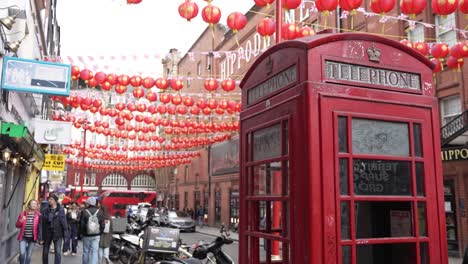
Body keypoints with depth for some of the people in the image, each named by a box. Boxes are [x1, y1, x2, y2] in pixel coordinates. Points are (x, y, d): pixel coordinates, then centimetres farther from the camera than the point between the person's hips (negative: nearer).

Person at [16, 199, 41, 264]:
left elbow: (40, 226, 0)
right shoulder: (23, 214, 2)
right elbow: (17, 225, 8)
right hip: (23, 237, 0)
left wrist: (39, 237, -8)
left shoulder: (38, 215, -1)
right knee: (22, 253, -12)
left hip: (32, 238, 0)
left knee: (29, 255, 8)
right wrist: (21, 221, -12)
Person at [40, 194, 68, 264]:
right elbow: (41, 223, -1)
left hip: (57, 233, -3)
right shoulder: (45, 210, 2)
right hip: (47, 233, 3)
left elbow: (64, 221, -4)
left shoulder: (61, 210, -3)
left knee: (58, 252, -7)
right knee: (45, 252, 13)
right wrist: (40, 236, -5)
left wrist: (65, 233, -8)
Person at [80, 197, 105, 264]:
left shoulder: (84, 212, -10)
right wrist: (100, 233, 11)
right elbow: (102, 224, -1)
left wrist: (81, 233, 7)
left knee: (86, 251, 15)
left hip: (86, 235, -1)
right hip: (96, 235, 1)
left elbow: (81, 224, -7)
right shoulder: (99, 212, -3)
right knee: (95, 252, 2)